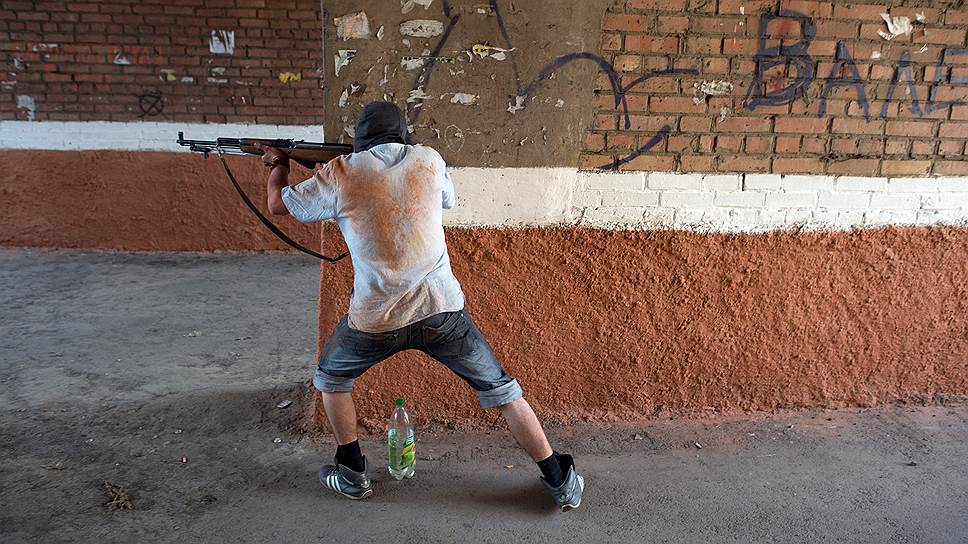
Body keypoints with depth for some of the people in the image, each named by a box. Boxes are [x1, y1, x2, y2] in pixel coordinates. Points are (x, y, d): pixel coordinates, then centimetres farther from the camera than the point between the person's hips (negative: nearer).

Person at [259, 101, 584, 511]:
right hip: (441, 309, 1)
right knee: (501, 391, 15)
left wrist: (279, 164, 34)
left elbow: (278, 205, 12)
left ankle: (352, 475, 35)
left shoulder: (339, 175, -1)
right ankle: (561, 482, 21)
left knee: (330, 378, 29)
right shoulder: (429, 160, 4)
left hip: (375, 321, -1)